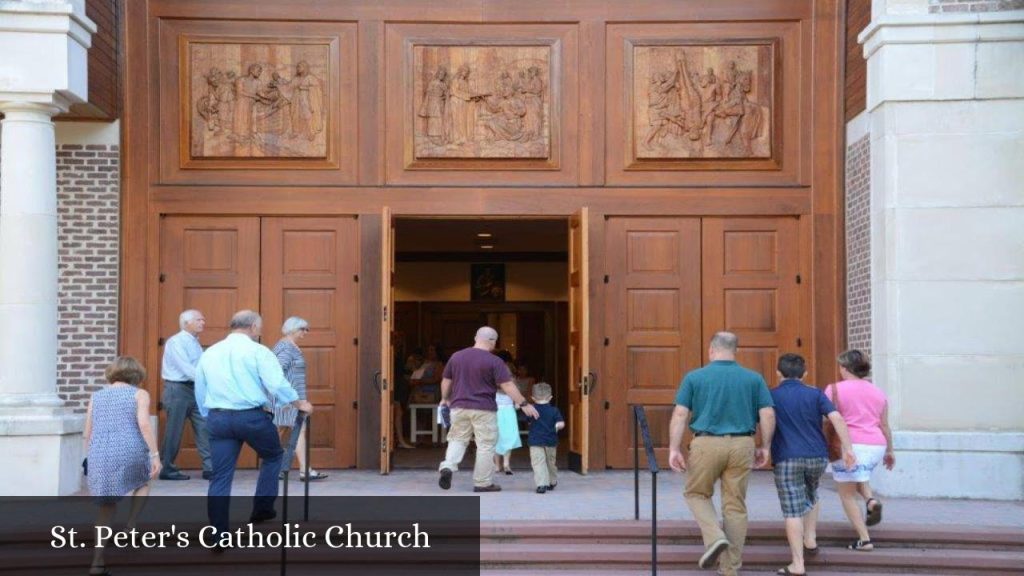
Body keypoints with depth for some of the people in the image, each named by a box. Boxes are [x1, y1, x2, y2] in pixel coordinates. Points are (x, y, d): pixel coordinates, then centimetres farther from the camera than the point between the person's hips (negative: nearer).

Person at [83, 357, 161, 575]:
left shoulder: (96, 397, 19)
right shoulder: (139, 394, 6)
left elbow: (87, 435, 17)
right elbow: (144, 423, -9)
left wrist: (90, 461, 26)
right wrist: (155, 455, -9)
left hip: (100, 457, 3)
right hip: (130, 452, -3)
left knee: (106, 507, 16)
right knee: (142, 483, 29)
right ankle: (130, 528, 11)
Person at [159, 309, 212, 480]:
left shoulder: (195, 343, 14)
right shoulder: (176, 342, -13)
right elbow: (185, 368, -23)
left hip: (194, 389, 8)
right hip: (178, 389, -8)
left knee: (204, 427, 1)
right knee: (174, 431, 0)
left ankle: (210, 468, 2)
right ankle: (167, 470, 11)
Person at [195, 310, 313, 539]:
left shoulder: (209, 353, 14)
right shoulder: (257, 350, -3)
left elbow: (200, 392, 18)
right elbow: (277, 384, -10)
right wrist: (299, 404, 4)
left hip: (218, 418, 4)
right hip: (252, 416, -4)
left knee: (220, 477, 6)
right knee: (273, 456, 21)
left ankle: (218, 535, 4)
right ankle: (262, 509, 15)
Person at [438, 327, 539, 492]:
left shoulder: (456, 356, 5)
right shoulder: (494, 361, -9)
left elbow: (446, 381, 14)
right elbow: (508, 386, -13)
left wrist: (445, 399, 30)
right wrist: (524, 404, -8)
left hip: (459, 407, 4)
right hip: (484, 410, -4)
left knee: (457, 440, 16)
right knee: (486, 446, 5)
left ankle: (448, 466, -8)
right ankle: (483, 483, 8)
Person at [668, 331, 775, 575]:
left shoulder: (694, 377, 1)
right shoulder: (754, 378, 6)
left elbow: (680, 414, -5)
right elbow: (768, 415, 1)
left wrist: (674, 449, -6)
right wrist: (765, 447, 9)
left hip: (706, 444, -2)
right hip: (741, 445, 2)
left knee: (697, 493, 19)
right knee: (735, 505, 9)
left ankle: (715, 537, -5)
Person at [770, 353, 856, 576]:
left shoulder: (771, 397, 3)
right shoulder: (815, 394, 5)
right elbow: (837, 418, -6)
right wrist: (848, 448, -5)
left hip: (787, 459, -3)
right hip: (817, 457, 3)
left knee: (793, 511, -3)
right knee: (810, 496, 31)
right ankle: (810, 541, 27)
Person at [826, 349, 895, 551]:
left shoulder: (835, 390, -3)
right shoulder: (878, 392, 12)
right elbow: (884, 425, 16)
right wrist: (890, 451, 24)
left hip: (850, 446, -5)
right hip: (876, 446, 5)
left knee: (847, 495, 7)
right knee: (859, 475, 33)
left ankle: (864, 539, 0)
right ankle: (871, 500, 5)